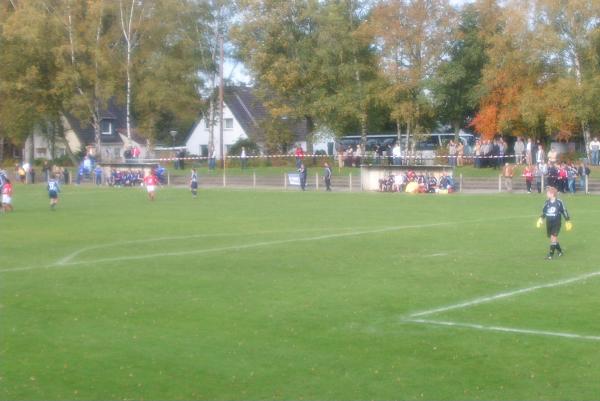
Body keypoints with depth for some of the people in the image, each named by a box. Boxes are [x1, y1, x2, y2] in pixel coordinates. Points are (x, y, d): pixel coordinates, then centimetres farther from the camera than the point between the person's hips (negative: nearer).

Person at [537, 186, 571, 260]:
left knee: (553, 237, -15)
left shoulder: (559, 202, -9)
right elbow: (544, 212, 15)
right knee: (553, 238, 12)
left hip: (556, 223, -5)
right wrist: (541, 218, 3)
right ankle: (559, 250, 33)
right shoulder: (547, 202, 3)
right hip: (548, 223, 5)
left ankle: (551, 254, -13)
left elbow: (564, 211, 0)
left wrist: (568, 220, 2)